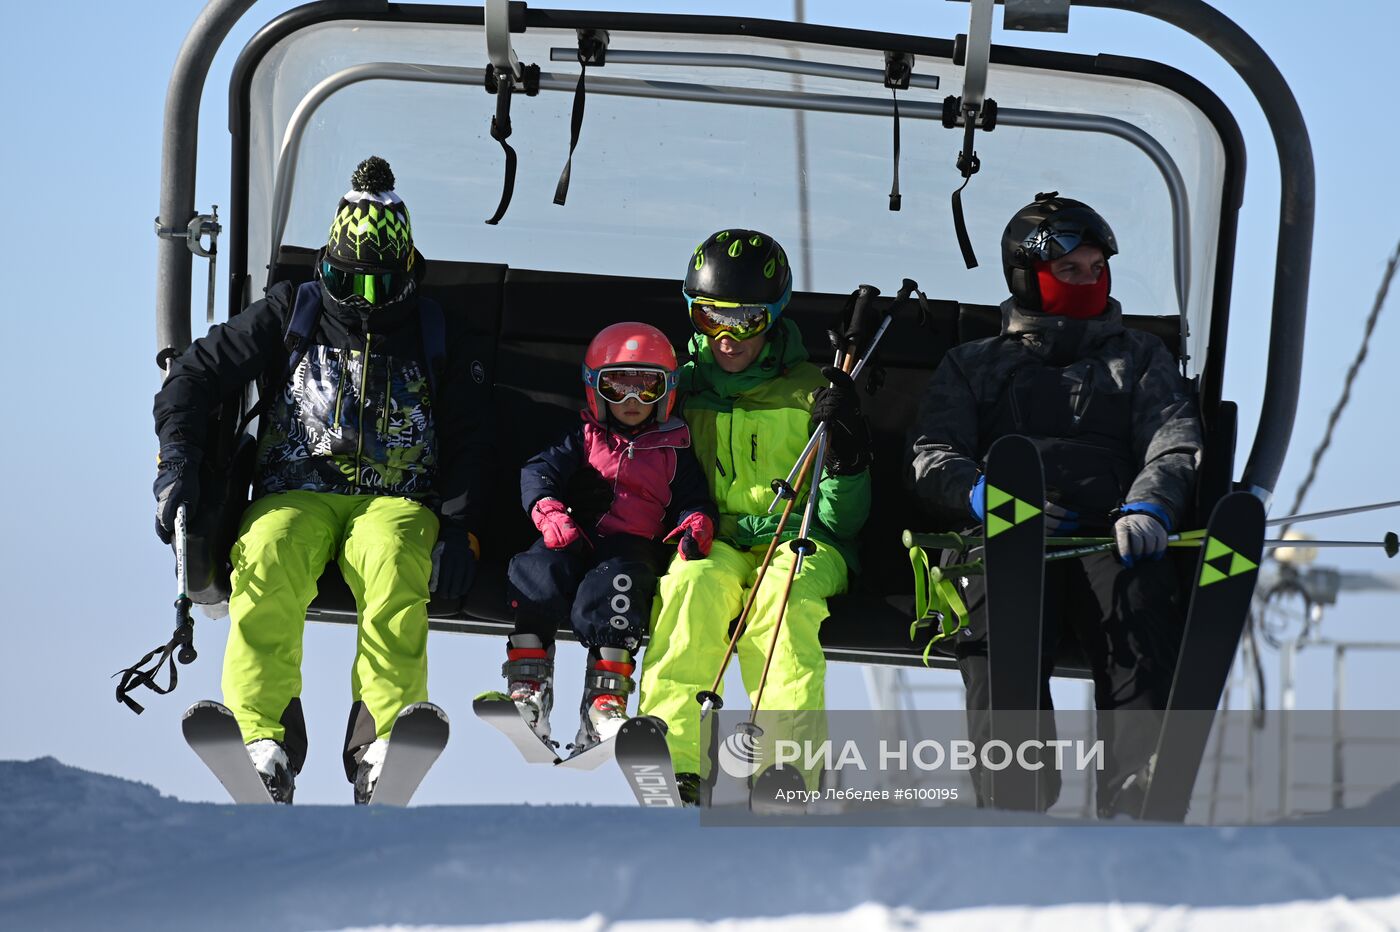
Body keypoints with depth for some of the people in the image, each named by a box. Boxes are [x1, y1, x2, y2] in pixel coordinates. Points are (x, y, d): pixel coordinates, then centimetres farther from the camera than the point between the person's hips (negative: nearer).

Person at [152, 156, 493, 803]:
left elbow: (472, 440, 14)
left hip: (396, 500, 0)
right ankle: (264, 741, -40)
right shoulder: (290, 317, 13)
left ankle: (380, 745, -46)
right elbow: (196, 375, 11)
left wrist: (460, 528, -2)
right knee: (265, 562, -36)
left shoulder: (439, 337, 15)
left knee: (392, 564, -38)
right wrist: (176, 461, -6)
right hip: (298, 492, 0)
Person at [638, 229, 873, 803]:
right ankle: (675, 760, -47)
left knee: (786, 597, -36)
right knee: (694, 584, -35)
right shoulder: (685, 390, 16)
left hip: (798, 542, -1)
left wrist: (848, 451, -12)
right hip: (713, 543, 1)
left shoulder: (809, 391, 11)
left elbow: (843, 517, 8)